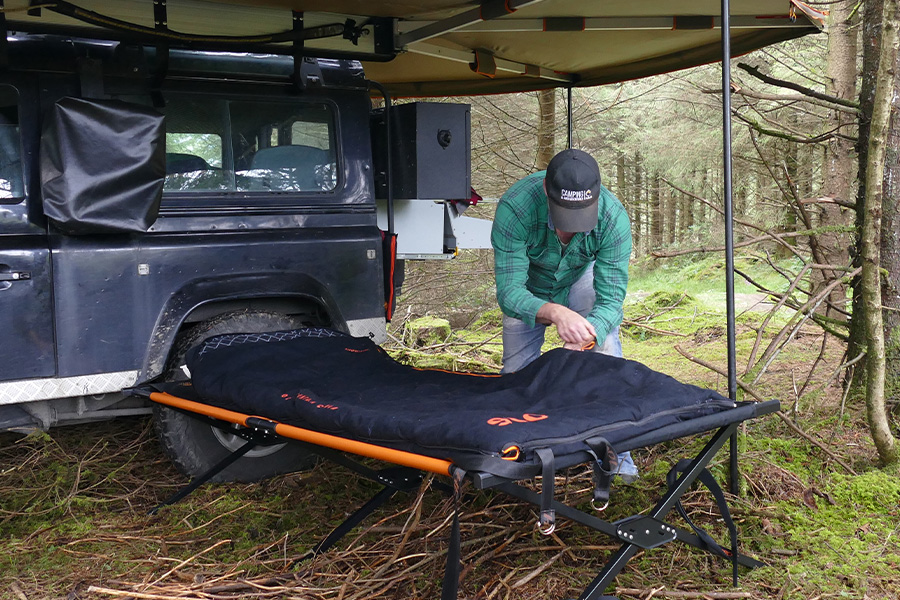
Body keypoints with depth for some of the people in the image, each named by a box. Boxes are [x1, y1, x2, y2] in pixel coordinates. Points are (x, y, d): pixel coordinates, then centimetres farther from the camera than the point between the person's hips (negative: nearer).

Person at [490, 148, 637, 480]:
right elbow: (508, 292, -41)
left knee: (604, 350, -20)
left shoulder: (614, 217, -37)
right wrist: (555, 313, -61)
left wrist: (586, 336, -55)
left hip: (582, 277, 0)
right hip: (529, 284, 0)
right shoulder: (514, 207, -41)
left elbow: (611, 299, -34)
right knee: (516, 373, -4)